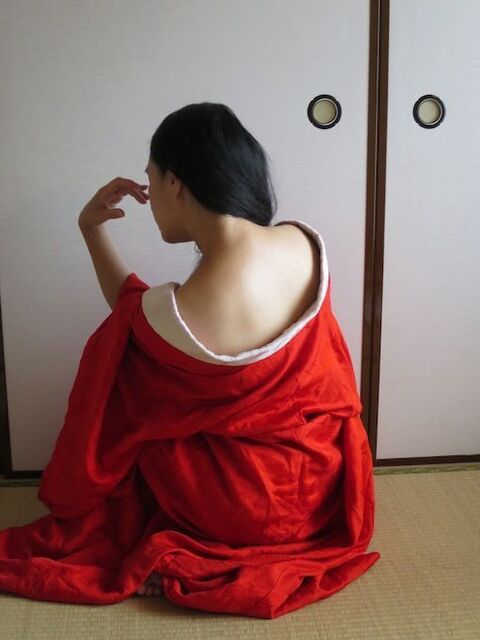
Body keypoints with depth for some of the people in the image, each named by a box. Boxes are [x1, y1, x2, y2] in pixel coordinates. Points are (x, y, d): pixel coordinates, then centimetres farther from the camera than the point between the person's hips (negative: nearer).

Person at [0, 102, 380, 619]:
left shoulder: (172, 313, -33)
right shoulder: (306, 242, -18)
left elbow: (131, 312, -4)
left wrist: (92, 229, 1)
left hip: (240, 503, -5)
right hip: (321, 477, 5)